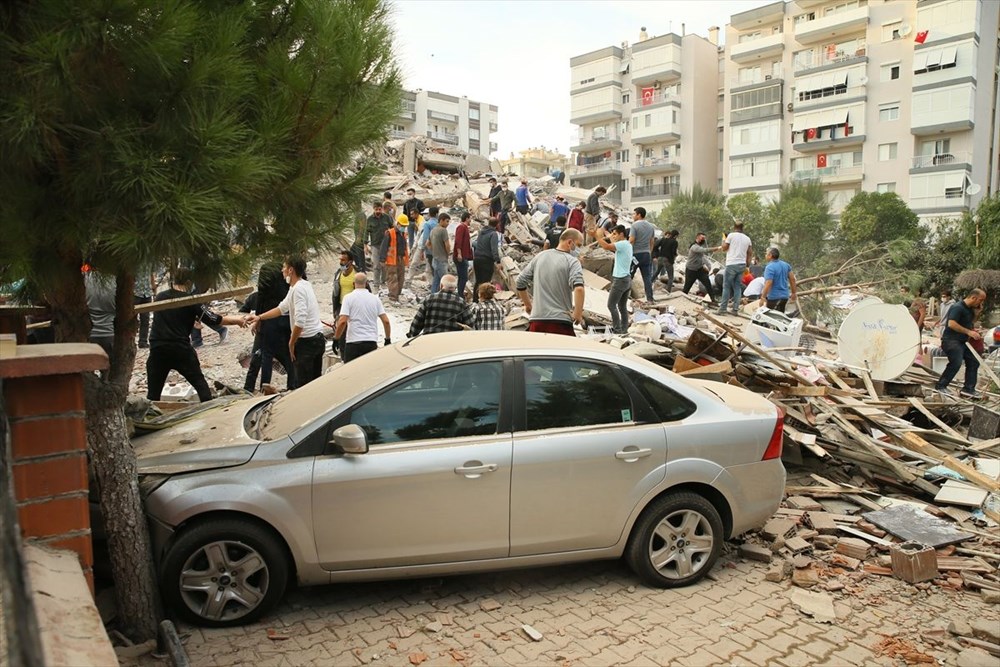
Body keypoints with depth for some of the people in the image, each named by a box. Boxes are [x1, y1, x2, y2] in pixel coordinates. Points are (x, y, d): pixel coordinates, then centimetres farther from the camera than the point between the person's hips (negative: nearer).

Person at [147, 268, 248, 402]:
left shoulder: (160, 297, 8)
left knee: (153, 392, 9)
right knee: (199, 383, 12)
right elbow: (215, 320, -6)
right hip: (181, 350, -3)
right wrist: (236, 320, 7)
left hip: (157, 350, 3)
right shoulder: (191, 301, -5)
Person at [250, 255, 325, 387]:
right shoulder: (304, 285, 14)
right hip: (318, 338, 10)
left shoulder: (298, 289, -17)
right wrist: (259, 317, 24)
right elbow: (282, 308, 24)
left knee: (302, 385, -3)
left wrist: (291, 343, -13)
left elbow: (300, 321, -25)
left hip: (306, 341, -10)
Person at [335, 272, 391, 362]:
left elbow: (342, 321, -12)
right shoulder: (375, 298, 8)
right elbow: (386, 321, 4)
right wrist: (388, 339, 14)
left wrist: (336, 338, -2)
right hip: (372, 342, 3)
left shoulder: (349, 297, -2)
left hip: (353, 342, -3)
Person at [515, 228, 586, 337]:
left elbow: (520, 281, 17)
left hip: (536, 320, 5)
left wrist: (528, 304, 28)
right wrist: (577, 315, -12)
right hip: (561, 321, -5)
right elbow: (578, 288, -22)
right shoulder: (572, 261, -5)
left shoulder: (540, 256, 12)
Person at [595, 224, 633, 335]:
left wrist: (598, 236, -15)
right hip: (627, 279, 9)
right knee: (623, 306, 12)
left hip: (619, 280, -9)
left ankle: (617, 329, -3)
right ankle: (624, 329, 15)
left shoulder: (622, 244, -15)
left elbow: (607, 246, -27)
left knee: (611, 305, -3)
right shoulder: (628, 245, 13)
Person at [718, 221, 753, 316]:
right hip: (742, 264, 5)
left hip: (732, 264, -5)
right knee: (738, 287, 9)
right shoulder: (747, 238, 10)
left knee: (726, 287, -2)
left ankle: (722, 309, -4)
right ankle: (735, 309, 7)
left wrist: (723, 240, 18)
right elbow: (750, 252, 10)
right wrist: (747, 264, 17)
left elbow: (724, 248, -1)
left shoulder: (731, 235, -5)